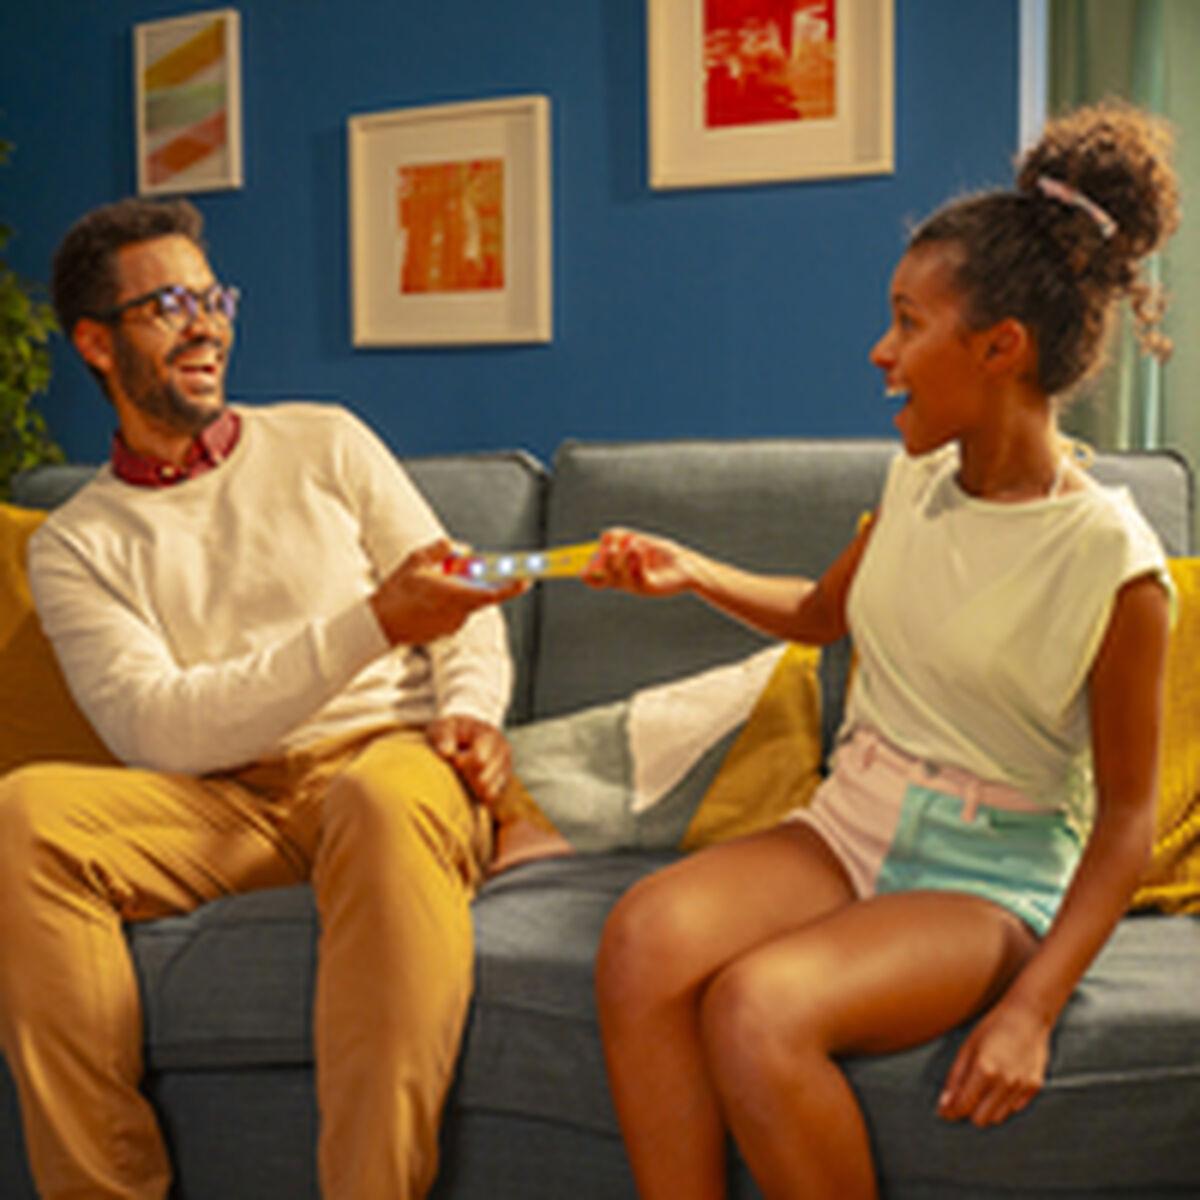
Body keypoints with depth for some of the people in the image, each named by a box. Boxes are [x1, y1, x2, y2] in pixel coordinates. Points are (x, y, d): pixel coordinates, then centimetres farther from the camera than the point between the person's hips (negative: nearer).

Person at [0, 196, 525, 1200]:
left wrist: (471, 712, -8)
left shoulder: (324, 445, 16)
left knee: (383, 799, -38)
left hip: (389, 761, 0)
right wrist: (373, 626, -15)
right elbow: (157, 729, -6)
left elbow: (462, 604, 17)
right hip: (227, 807, 1)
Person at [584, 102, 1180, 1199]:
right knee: (644, 934, -25)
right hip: (850, 828, 6)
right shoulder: (919, 477, 4)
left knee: (756, 1009, -32)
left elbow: (1125, 814, -9)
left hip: (988, 878, -5)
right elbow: (825, 613, 24)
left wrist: (1033, 1007, -18)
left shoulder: (1112, 562, -15)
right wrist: (693, 574, 6)